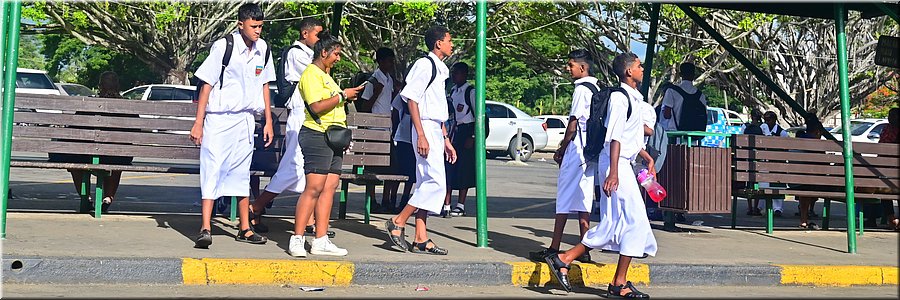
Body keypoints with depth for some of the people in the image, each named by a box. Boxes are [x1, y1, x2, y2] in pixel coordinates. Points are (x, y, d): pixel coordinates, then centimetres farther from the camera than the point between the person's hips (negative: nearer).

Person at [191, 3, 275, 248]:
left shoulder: (263, 49, 4)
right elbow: (207, 85, -10)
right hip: (219, 119, -6)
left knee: (242, 173, 13)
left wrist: (268, 122, 13)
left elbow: (264, 85, 14)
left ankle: (245, 229, 21)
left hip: (245, 120, 6)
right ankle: (205, 229, -9)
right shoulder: (223, 47, -13)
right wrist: (198, 123, -11)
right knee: (213, 170, -9)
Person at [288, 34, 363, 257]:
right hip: (317, 136, -10)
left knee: (329, 187, 4)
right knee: (314, 188, -12)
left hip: (333, 137, 10)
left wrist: (347, 97, 15)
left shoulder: (325, 75, 23)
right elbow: (316, 107, -19)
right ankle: (297, 239, -10)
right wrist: (342, 96, -14)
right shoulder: (311, 74, -8)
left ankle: (321, 241, 4)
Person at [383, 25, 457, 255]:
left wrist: (445, 139, 22)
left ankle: (421, 239, 7)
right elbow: (412, 100, -15)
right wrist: (421, 135, -21)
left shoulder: (440, 70, 20)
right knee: (436, 183, -15)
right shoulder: (425, 65, -9)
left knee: (426, 184, 6)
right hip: (426, 129, -10)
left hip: (436, 131, 10)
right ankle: (398, 223, -9)